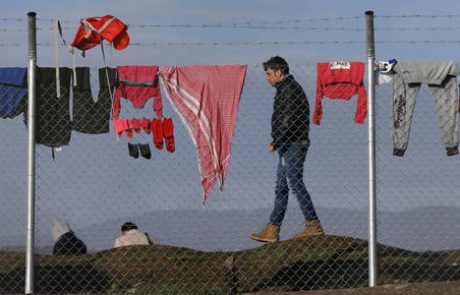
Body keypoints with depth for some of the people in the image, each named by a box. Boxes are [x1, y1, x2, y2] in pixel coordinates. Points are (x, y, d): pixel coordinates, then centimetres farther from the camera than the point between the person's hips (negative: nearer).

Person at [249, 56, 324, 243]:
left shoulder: (289, 89, -13)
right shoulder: (286, 89, 21)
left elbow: (289, 121, -20)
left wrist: (275, 143, -16)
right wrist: (278, 144, 17)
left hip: (292, 145, -11)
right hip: (289, 147, 11)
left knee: (295, 184, -11)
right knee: (281, 187, 9)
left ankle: (313, 225, -11)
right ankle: (272, 230, 11)